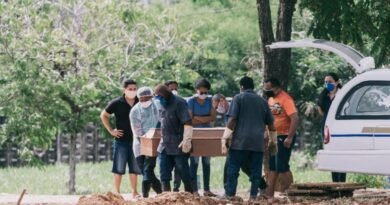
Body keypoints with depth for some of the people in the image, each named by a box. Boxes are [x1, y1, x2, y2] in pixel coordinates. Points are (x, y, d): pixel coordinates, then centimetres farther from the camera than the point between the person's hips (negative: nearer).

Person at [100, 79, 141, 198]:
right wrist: (111, 130, -2)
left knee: (134, 168, 8)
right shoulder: (117, 103, -6)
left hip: (135, 139, 3)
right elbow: (104, 115, 4)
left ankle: (135, 192, 15)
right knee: (119, 168, 0)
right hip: (121, 140, -3)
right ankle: (117, 192, 6)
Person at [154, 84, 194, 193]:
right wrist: (162, 139, 28)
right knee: (164, 173, 4)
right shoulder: (163, 105, 13)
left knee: (183, 172, -2)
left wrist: (187, 140, -26)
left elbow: (188, 123, -19)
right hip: (165, 146, 8)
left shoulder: (179, 103, -12)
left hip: (179, 146, -8)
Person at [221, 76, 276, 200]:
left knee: (233, 169, -1)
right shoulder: (262, 101, 16)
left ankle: (229, 195, -4)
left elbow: (232, 120, -7)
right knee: (255, 171, 5)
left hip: (240, 141, -4)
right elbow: (271, 124, 18)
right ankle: (253, 196, 1)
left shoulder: (239, 98, 2)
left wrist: (225, 138, -5)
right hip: (258, 143, 4)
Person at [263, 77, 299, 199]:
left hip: (284, 137, -9)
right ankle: (269, 194, 15)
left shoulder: (285, 99, -16)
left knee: (282, 167, -8)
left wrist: (289, 138, -26)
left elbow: (295, 119, -23)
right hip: (273, 137, 9)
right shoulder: (271, 99, 12)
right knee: (272, 167, 11)